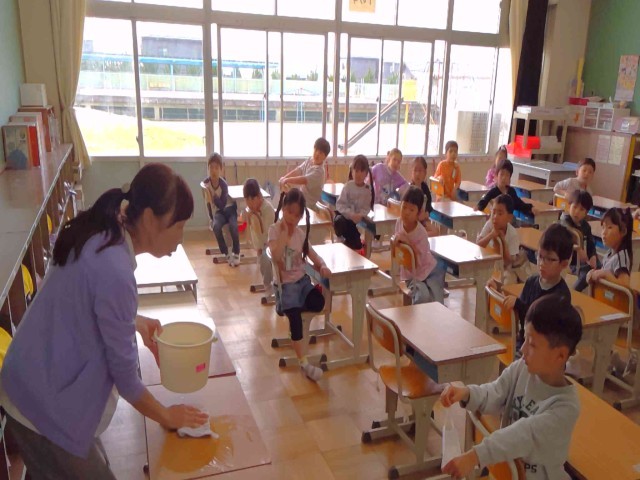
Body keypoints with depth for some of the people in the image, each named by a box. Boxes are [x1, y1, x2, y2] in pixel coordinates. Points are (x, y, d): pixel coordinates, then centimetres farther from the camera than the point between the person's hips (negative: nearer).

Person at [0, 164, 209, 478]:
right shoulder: (115, 271, -30)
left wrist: (134, 321, 1)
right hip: (46, 406, -8)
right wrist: (166, 416, -5)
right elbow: (123, 370, -19)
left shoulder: (97, 235, -4)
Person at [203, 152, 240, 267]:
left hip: (230, 207, -3)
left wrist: (214, 195, -37)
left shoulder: (223, 184, -22)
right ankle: (226, 253, -11)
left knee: (233, 226, -31)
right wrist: (211, 217, -4)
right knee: (216, 226, -28)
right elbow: (208, 202, -3)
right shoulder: (206, 183, -13)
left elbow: (222, 205, -25)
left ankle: (236, 253, -9)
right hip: (219, 211, 3)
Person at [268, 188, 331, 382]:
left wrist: (322, 266, -10)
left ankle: (289, 307, 7)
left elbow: (310, 252, 10)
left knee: (319, 303, -22)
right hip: (285, 284, -5)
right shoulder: (275, 229, -8)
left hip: (302, 280, 5)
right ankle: (304, 363, -18)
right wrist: (284, 233, -23)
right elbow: (275, 256, -22)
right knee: (295, 317, -23)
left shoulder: (300, 233, 7)